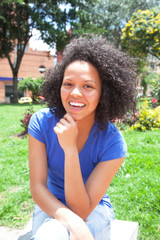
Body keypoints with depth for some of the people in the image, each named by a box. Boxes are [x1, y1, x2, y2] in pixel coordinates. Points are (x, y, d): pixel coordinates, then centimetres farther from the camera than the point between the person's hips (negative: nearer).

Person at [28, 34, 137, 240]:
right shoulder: (41, 122, -17)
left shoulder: (113, 143, -23)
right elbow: (37, 187, -16)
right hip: (51, 206, 1)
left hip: (94, 210, -1)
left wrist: (70, 148, -36)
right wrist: (74, 223, -33)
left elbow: (81, 210, -25)